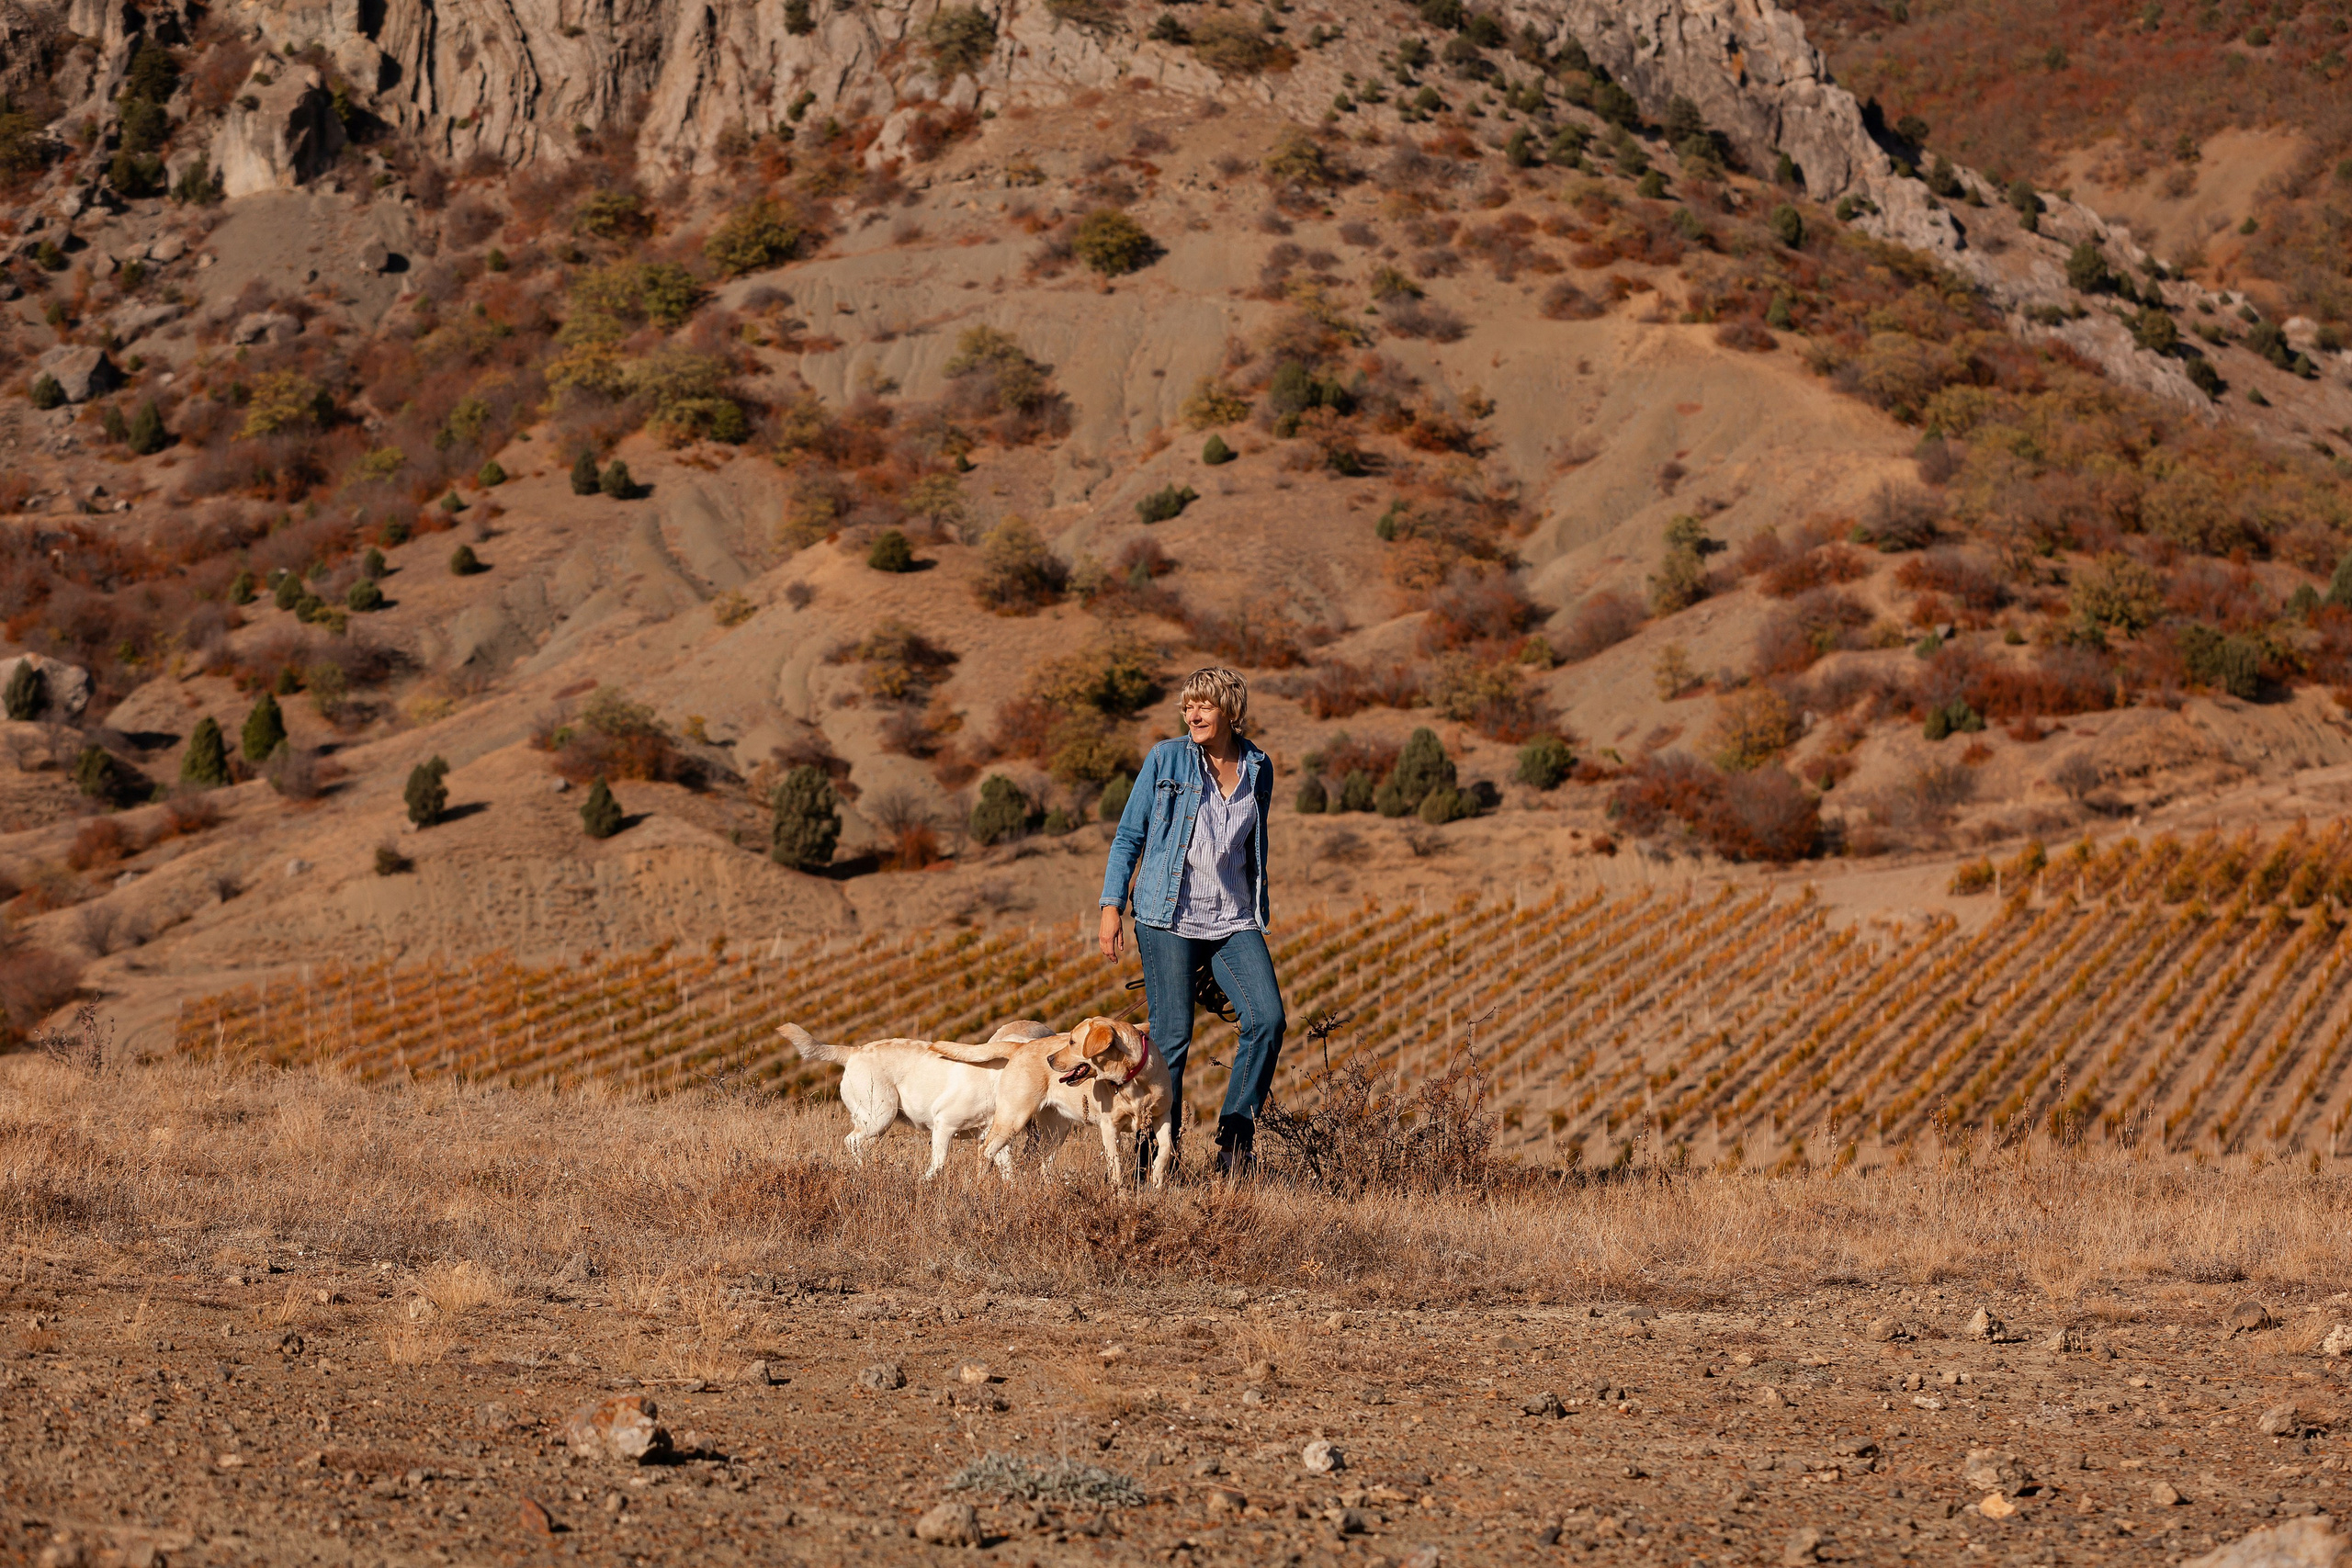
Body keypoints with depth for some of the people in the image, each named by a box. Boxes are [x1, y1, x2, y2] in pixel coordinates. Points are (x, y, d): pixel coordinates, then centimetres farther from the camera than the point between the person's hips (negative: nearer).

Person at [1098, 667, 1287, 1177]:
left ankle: (1234, 1140, -1)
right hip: (1169, 918, -3)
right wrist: (1112, 906, -4)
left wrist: (1259, 916, 23)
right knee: (1172, 1036, -5)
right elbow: (1128, 836, 4)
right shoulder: (1165, 760, 0)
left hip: (1234, 920, 3)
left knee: (1268, 1019, -13)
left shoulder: (1258, 769, 9)